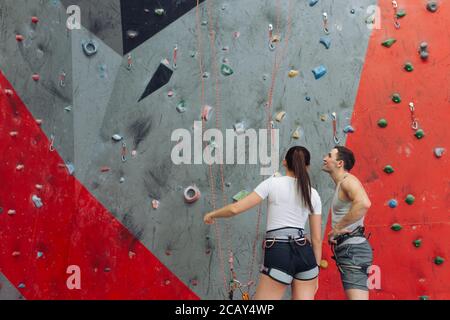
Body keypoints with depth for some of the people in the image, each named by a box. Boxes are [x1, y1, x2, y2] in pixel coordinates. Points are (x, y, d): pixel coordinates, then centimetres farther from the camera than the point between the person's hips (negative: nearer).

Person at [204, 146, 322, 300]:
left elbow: (235, 208, -2)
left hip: (279, 254, -4)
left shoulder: (273, 183, 1)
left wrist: (212, 214, 17)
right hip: (305, 254, 4)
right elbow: (317, 238, 11)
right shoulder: (313, 194, 11)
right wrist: (315, 272, 20)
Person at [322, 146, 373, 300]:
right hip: (346, 249, 11)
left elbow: (364, 203, -30)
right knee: (351, 295, 15)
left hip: (353, 249, -11)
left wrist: (337, 228, -21)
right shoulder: (340, 185, 20)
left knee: (356, 296, -17)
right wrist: (335, 233, 4)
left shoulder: (348, 180, -10)